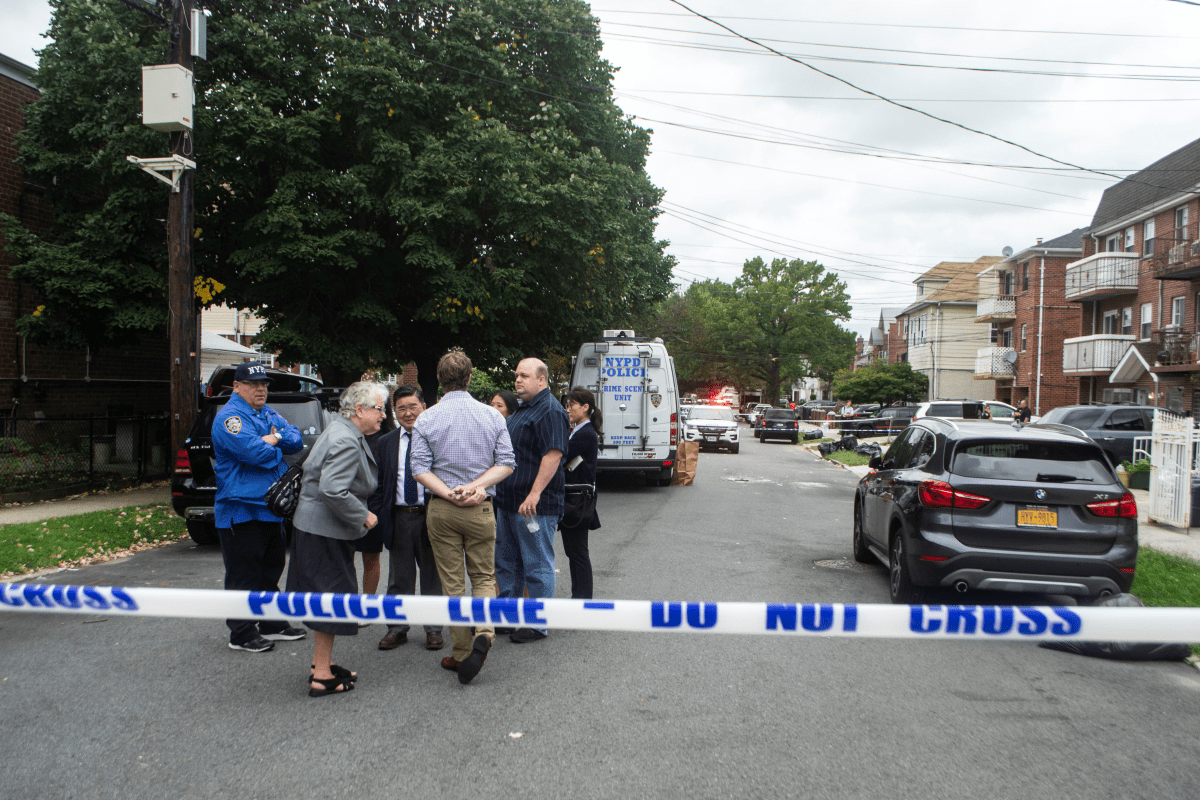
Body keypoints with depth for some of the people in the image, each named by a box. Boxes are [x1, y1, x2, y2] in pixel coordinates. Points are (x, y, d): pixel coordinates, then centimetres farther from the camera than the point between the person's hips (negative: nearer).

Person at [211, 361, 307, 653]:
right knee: (243, 574, -1)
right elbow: (254, 452, -25)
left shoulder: (269, 414, 15)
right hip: (242, 508, -9)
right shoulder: (230, 416, -13)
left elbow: (296, 440, 8)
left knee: (271, 568, 17)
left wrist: (273, 438, -10)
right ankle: (242, 634, 9)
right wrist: (274, 444, -6)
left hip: (271, 507, 9)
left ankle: (272, 624, 29)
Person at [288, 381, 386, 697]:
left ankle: (321, 662, 31)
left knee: (326, 596, 19)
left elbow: (310, 471, 23)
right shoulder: (346, 442, -23)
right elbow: (333, 491, -33)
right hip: (325, 531, -11)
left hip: (314, 526, 11)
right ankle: (322, 676, 7)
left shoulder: (342, 431, 11)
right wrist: (363, 516, -20)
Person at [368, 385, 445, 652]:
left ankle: (433, 629, 21)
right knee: (399, 578, 11)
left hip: (430, 517, -3)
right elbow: (378, 485, 10)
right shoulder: (385, 444, 8)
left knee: (432, 575, 9)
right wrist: (374, 517, 1)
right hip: (398, 518, 3)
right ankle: (397, 628, 24)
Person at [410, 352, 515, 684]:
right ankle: (483, 632, -11)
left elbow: (420, 469, -9)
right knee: (483, 576, 13)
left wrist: (449, 494, -13)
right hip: (481, 509, 1)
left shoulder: (426, 420, -3)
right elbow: (506, 463, -5)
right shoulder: (492, 415, 0)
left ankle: (461, 653, 14)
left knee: (452, 582, 9)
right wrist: (476, 486, -11)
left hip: (441, 510, 0)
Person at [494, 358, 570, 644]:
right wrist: (502, 493, 21)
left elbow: (553, 454, -24)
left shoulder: (550, 411, -15)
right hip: (509, 502, 10)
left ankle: (537, 625, 11)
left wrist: (534, 494, -27)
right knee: (506, 563, 17)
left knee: (537, 566, 0)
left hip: (535, 505, -10)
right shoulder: (522, 410, 17)